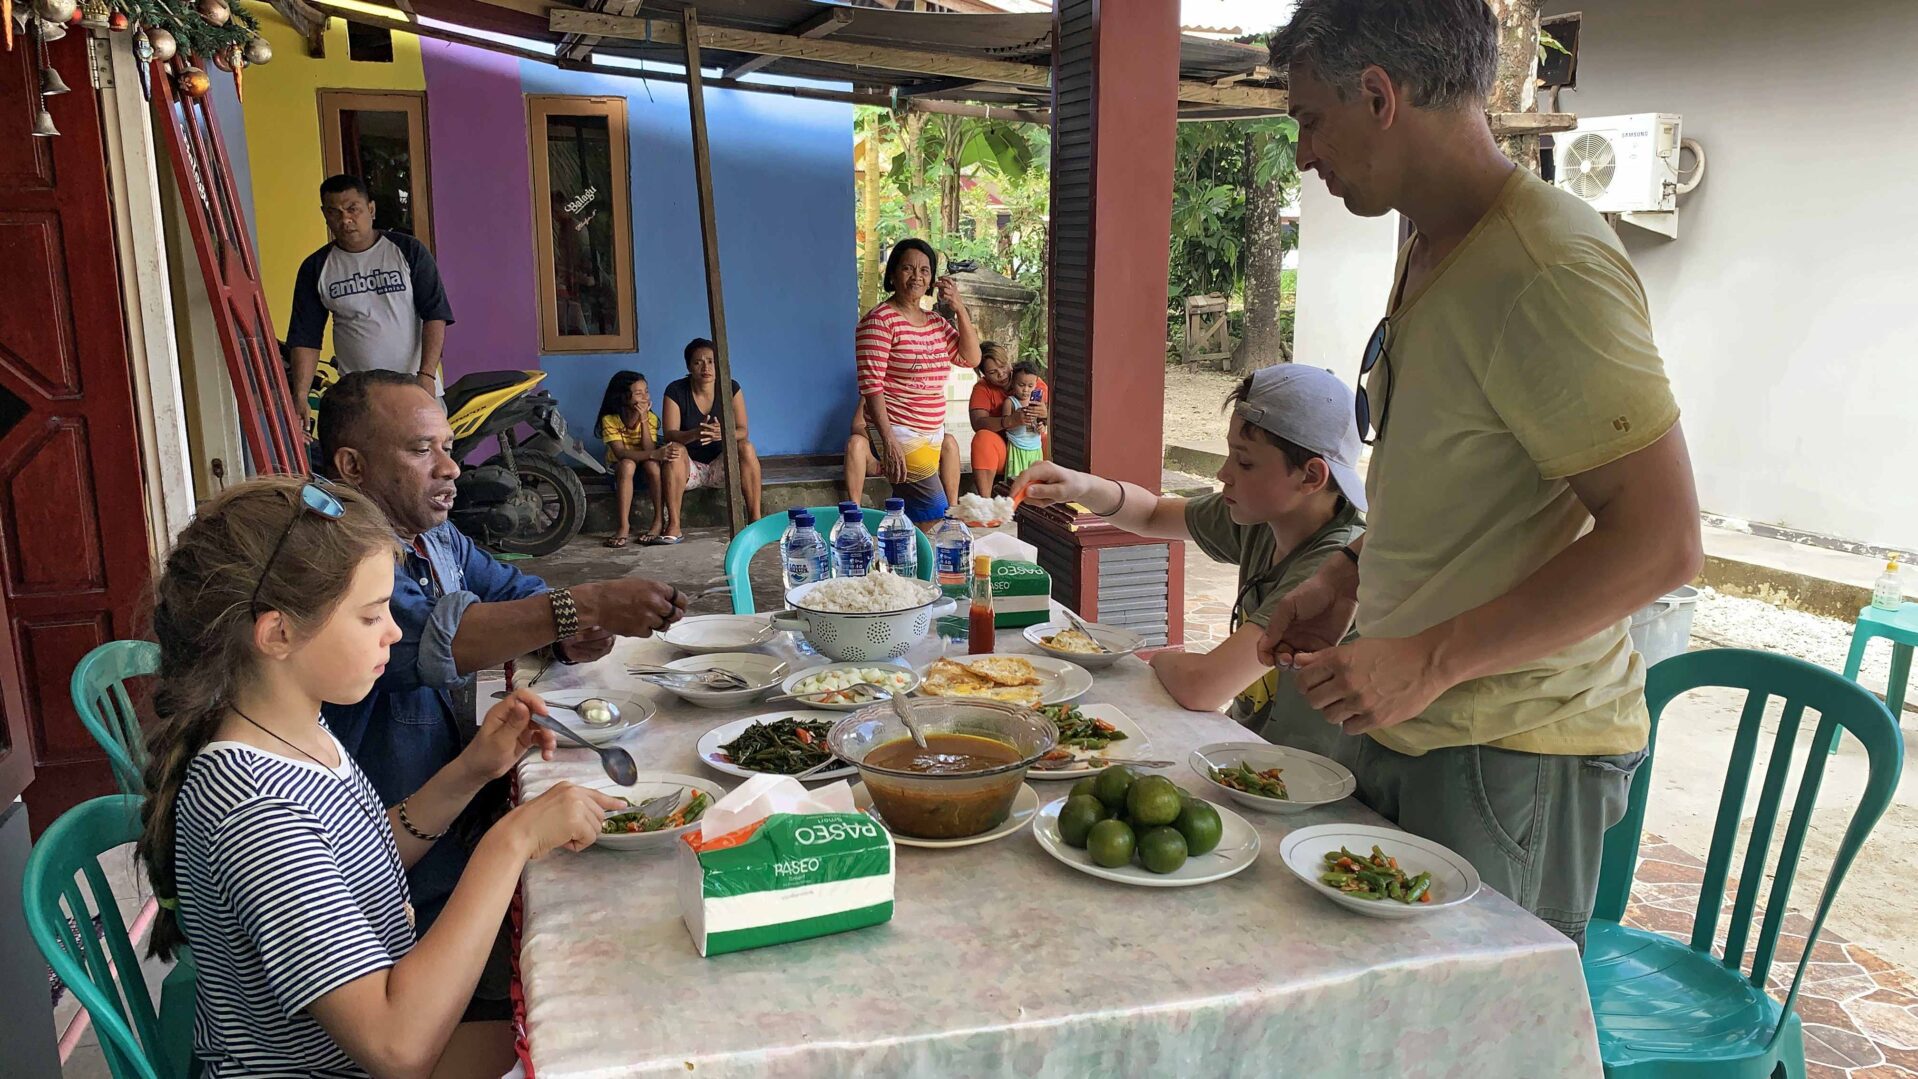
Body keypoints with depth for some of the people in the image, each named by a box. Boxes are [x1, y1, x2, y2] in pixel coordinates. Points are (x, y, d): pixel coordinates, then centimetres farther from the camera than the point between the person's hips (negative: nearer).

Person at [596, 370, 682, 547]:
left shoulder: (650, 417, -12)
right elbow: (620, 453, -31)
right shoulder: (610, 420, -19)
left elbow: (648, 450, -23)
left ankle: (658, 522, -26)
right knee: (627, 464, -35)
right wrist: (654, 454, -44)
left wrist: (643, 420, -30)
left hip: (645, 469, 2)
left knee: (653, 463, -32)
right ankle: (624, 526, -35)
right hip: (620, 469, -2)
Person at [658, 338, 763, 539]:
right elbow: (669, 435, -17)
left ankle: (755, 519, -28)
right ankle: (673, 525, -34)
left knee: (746, 447, -28)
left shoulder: (731, 388, -5)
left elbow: (742, 431, -12)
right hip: (689, 466, -1)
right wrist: (695, 434, -39)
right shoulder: (676, 391, -9)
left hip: (721, 465, 1)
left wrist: (723, 434, -37)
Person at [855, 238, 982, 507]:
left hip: (934, 433, 8)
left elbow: (971, 359, 12)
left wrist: (960, 309, 2)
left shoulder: (936, 322, 15)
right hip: (898, 436, -8)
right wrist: (889, 441, -25)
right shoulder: (879, 321, -9)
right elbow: (871, 385, -16)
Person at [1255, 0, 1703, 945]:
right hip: (1393, 717, 9)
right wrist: (1349, 580, 10)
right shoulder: (1431, 249, 12)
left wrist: (1431, 659, -23)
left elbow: (1660, 540, -23)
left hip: (1510, 753, -8)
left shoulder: (1544, 268, -20)